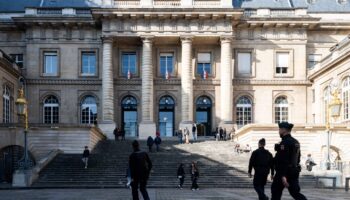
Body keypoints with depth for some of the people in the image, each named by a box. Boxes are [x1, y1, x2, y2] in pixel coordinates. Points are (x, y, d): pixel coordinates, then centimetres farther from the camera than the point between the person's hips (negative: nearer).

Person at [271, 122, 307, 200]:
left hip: (284, 172, -8)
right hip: (294, 172, 8)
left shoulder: (284, 142, -16)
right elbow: (298, 158, 19)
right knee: (295, 193, 6)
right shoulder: (296, 142, 13)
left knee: (276, 191, 8)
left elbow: (283, 160, -24)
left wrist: (283, 176, -28)